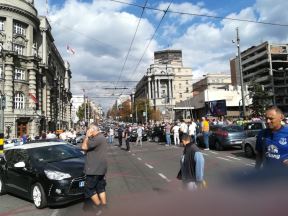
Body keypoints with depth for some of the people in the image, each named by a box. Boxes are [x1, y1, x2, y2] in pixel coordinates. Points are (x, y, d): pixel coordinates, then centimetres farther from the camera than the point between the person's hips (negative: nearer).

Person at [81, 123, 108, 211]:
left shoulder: (98, 138, -23)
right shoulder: (100, 137, 11)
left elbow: (84, 147, -21)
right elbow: (88, 147, 16)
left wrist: (87, 136, -13)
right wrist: (88, 137, 6)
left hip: (95, 169, -10)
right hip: (100, 167, 10)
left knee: (89, 188, 4)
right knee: (100, 187, 17)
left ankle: (98, 205, 11)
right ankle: (104, 204, 25)